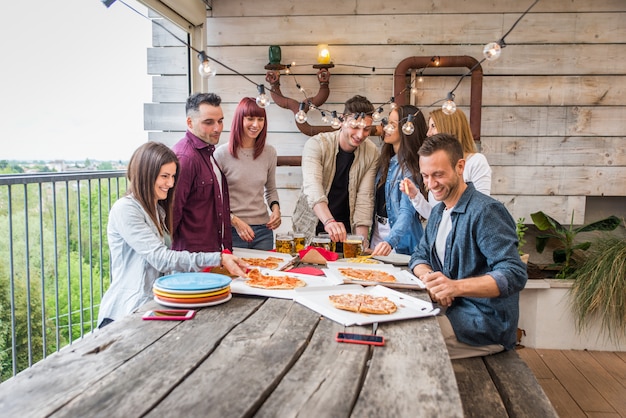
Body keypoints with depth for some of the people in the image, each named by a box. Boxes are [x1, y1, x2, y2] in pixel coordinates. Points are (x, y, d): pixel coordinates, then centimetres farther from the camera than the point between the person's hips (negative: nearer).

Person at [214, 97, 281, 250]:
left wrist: (275, 207, -1)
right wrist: (235, 221, -13)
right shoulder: (222, 154, -7)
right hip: (232, 231, -3)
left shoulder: (269, 152, 5)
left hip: (263, 230, 4)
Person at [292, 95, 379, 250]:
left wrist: (362, 239, -20)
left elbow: (365, 198, -9)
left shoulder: (371, 153, -6)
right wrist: (329, 222, -46)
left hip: (345, 232, 2)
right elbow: (312, 188, -30)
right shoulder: (316, 144, -16)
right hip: (310, 230, -2)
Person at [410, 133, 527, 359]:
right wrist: (429, 278, -10)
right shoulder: (439, 211, 12)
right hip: (451, 308, 8)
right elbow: (420, 256, 15)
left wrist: (456, 286, -38)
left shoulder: (486, 211, -18)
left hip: (487, 324, -8)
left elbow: (514, 275, -24)